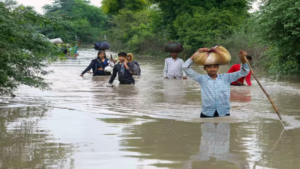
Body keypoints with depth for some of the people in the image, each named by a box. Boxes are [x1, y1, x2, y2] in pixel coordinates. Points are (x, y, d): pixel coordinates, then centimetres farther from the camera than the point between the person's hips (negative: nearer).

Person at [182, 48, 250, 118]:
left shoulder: (226, 77, 5)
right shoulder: (202, 79, 2)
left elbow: (244, 72, 3)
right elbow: (185, 67, -3)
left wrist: (243, 58, -16)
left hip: (224, 114, 1)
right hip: (206, 115, -1)